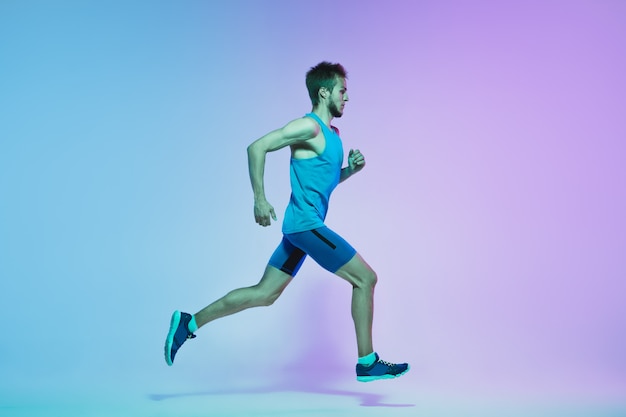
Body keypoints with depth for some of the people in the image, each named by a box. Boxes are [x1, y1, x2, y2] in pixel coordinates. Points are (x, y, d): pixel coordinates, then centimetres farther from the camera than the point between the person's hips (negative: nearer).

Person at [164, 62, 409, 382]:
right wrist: (260, 199, -19)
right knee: (365, 278, -3)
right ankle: (367, 363, 6)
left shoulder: (332, 133, 18)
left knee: (264, 294, 10)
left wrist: (350, 169, 9)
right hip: (306, 223, -10)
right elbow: (257, 147, -18)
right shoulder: (309, 127, -12)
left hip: (301, 227, 10)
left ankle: (189, 323, 15)